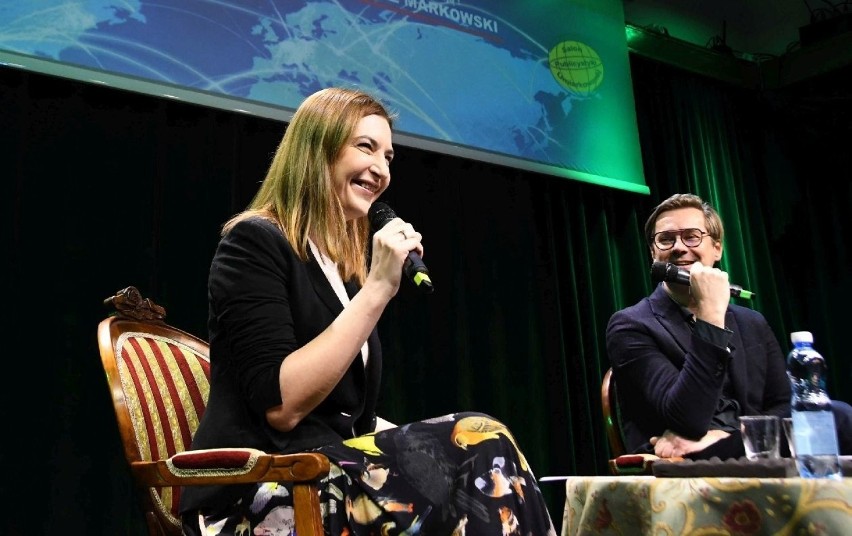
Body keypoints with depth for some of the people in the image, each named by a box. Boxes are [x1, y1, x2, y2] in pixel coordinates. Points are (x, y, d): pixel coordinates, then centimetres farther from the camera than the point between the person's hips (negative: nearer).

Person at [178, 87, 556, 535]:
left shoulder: (348, 262, 15)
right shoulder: (254, 243, -7)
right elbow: (282, 407, -19)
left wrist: (418, 441, 3)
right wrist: (377, 290, -19)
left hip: (333, 471, 7)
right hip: (259, 496, -7)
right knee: (482, 446, -24)